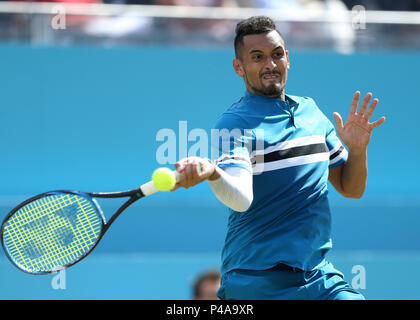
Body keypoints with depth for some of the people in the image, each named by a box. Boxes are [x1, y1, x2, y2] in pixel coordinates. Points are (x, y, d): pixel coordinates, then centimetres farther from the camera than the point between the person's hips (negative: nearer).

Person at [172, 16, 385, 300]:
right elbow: (241, 198, -25)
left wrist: (358, 149, -2)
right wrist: (211, 172, -46)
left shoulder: (311, 111, 13)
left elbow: (351, 189, 18)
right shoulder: (234, 124, -8)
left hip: (320, 275, 5)